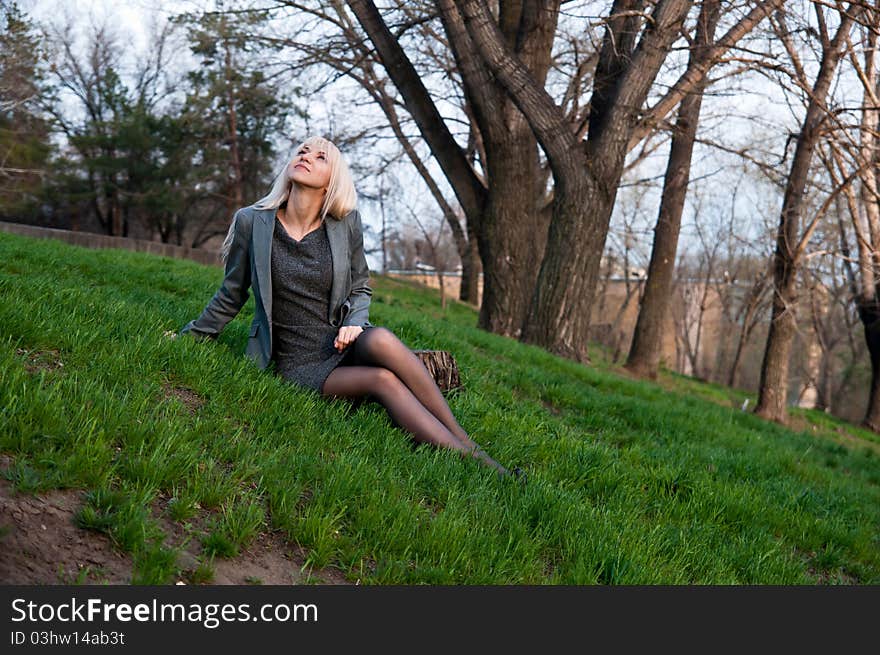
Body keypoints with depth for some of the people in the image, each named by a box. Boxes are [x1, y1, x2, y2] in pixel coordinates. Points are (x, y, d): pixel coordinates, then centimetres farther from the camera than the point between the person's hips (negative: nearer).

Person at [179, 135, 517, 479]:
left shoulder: (346, 223, 1)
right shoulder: (252, 222, -3)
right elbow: (231, 296, 11)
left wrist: (355, 322, -5)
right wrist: (189, 336, 16)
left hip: (344, 346, 2)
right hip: (300, 366, -2)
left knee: (381, 339, -34)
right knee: (383, 380, -31)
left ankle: (466, 442, -28)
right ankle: (475, 460, -31)